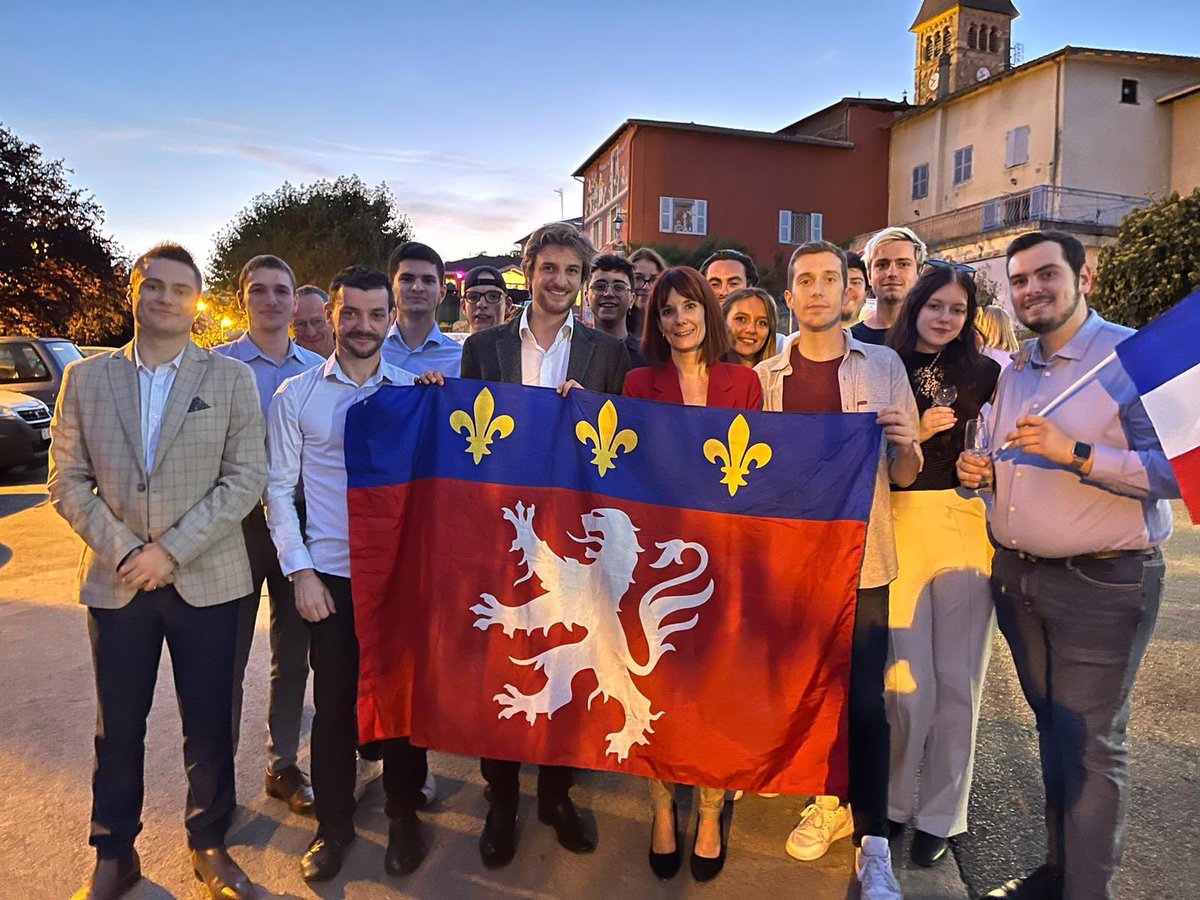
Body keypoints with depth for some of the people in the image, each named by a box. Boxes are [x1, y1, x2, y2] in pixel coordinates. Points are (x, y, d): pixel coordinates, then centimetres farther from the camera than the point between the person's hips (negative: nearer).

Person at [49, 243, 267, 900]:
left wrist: (172, 549, -14)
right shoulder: (85, 378, 5)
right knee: (118, 727, 14)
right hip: (116, 581, 2)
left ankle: (209, 846, 30)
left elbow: (246, 479, -7)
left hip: (205, 580, -1)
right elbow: (68, 480, 3)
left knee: (209, 724, 9)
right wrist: (122, 551, -10)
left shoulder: (231, 379, -1)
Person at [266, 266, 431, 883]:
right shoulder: (296, 396, 1)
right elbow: (279, 489, 1)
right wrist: (300, 571, -3)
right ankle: (333, 824, 30)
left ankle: (403, 818, 31)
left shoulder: (416, 391, 2)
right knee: (334, 703, 9)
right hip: (332, 575, 0)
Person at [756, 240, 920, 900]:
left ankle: (873, 847, 12)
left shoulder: (884, 365, 3)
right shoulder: (766, 376, 6)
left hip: (861, 555, -2)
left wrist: (904, 443, -18)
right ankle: (829, 802, 32)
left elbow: (905, 476, 3)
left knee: (863, 697, -1)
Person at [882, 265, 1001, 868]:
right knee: (908, 683, -3)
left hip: (966, 527, 2)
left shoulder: (982, 373, 9)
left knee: (957, 680, 5)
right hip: (898, 524, -2)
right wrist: (916, 433, -12)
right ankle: (893, 803, 21)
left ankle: (940, 814, 23)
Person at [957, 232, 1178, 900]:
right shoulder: (1014, 373, 13)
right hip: (1016, 575, 7)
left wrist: (1076, 453, -27)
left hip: (1102, 583, -7)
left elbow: (1176, 467, -19)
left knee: (1092, 741, 0)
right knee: (1053, 727, 17)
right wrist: (980, 472, 3)